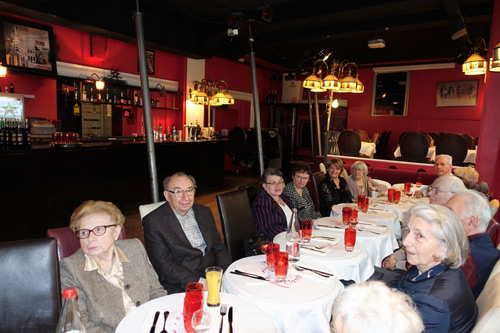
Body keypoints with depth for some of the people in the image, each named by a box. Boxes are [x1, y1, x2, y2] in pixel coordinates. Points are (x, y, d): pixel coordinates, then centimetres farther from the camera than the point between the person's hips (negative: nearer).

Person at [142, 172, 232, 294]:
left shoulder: (205, 212, 11)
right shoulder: (153, 222, -7)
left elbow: (219, 247, 11)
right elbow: (165, 267, -11)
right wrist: (201, 283, -20)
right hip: (181, 287, -5)